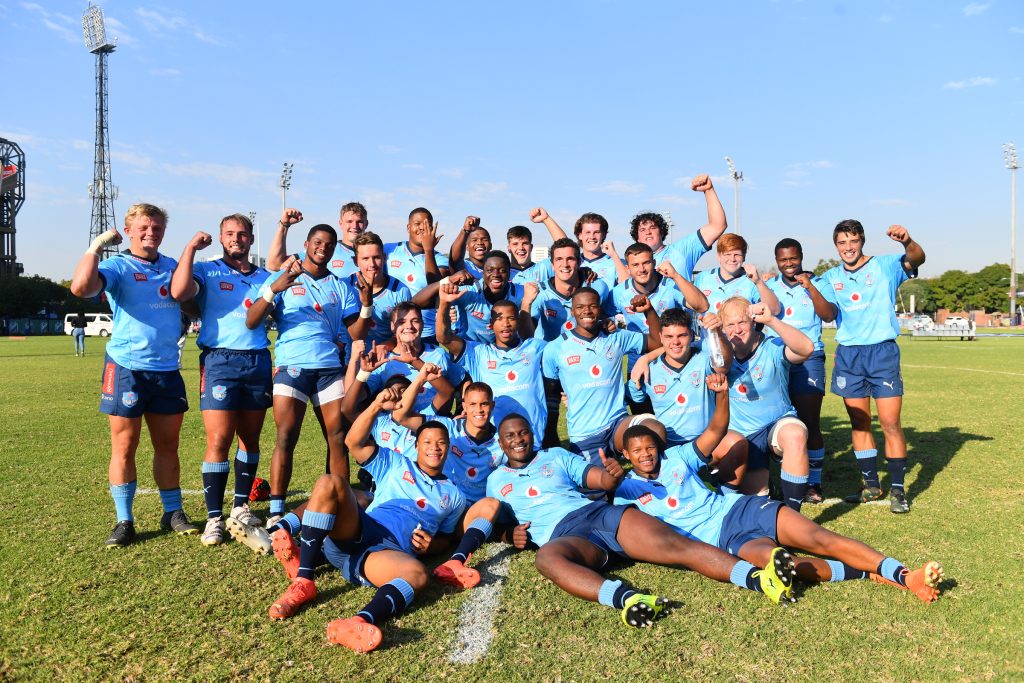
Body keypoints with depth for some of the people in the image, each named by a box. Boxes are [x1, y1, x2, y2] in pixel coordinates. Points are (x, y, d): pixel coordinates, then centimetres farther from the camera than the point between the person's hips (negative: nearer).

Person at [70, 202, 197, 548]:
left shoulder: (172, 266, 13)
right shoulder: (117, 266, -3)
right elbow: (80, 287, -21)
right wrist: (96, 245, -15)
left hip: (167, 369, 4)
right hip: (126, 367, -3)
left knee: (168, 445, 11)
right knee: (123, 447, 3)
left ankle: (173, 513, 22)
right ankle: (124, 521, 14)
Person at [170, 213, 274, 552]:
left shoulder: (264, 277, 18)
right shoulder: (207, 270, 7)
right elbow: (179, 292, -13)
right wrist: (191, 247, -8)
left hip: (258, 360, 4)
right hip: (220, 359, -4)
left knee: (250, 439, 8)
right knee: (219, 441, -8)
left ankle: (240, 511, 19)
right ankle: (214, 519, 2)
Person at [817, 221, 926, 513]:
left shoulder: (884, 266, 2)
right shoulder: (831, 277, 9)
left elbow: (916, 259, -17)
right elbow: (828, 314, -3)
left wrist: (907, 241, -39)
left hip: (882, 350, -3)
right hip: (848, 354, 3)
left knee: (890, 423, -5)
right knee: (859, 423, 7)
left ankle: (897, 489, 6)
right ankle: (872, 485, 18)